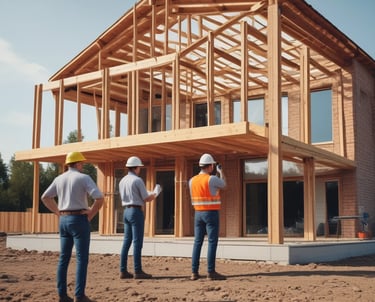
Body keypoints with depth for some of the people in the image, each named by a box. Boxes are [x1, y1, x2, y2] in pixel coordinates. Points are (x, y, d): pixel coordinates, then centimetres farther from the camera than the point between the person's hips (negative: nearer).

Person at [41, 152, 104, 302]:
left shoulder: (59, 179, 9)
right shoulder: (83, 178, -9)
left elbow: (45, 197, 19)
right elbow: (99, 198, -19)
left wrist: (58, 212, 16)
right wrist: (91, 213, -6)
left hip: (64, 220, 6)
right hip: (79, 220, -6)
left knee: (64, 258, 11)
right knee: (82, 258, -2)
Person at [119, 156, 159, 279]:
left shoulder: (122, 181, 11)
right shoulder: (137, 180, -12)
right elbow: (146, 198, -10)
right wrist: (154, 195, 12)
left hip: (126, 211, 8)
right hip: (136, 211, -8)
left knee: (126, 241, 10)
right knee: (137, 242, -4)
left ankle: (123, 271, 11)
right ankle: (137, 271, -2)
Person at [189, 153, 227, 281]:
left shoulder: (192, 180, 6)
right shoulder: (212, 179, -12)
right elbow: (223, 184, 8)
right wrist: (220, 171, 27)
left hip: (198, 213, 6)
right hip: (211, 213, -6)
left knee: (197, 242, 8)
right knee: (212, 242, -3)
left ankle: (194, 272, 7)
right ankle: (211, 272, -5)